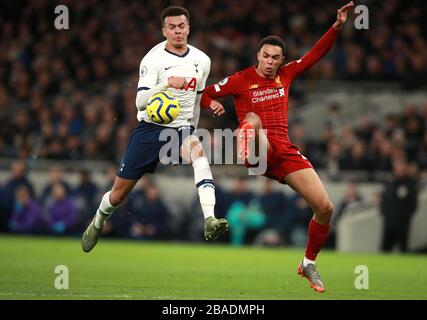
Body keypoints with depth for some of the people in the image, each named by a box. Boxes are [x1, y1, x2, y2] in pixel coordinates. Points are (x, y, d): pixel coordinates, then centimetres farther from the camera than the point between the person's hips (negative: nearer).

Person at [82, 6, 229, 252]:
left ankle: (210, 220, -46)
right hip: (150, 128, -2)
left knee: (199, 153, -34)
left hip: (182, 129, 2)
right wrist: (167, 83, -36)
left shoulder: (202, 61, 5)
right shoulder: (153, 59, -10)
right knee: (119, 193, 5)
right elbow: (140, 102, -21)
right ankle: (98, 223, 38)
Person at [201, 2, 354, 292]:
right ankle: (246, 149, -75)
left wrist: (337, 26, 5)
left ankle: (309, 264, 15)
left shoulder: (285, 74, 11)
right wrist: (212, 103, -16)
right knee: (252, 119, -40)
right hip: (259, 149, -4)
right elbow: (204, 94, 7)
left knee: (325, 207, -4)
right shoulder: (241, 80, 1)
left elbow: (316, 54, 15)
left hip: (284, 150, 4)